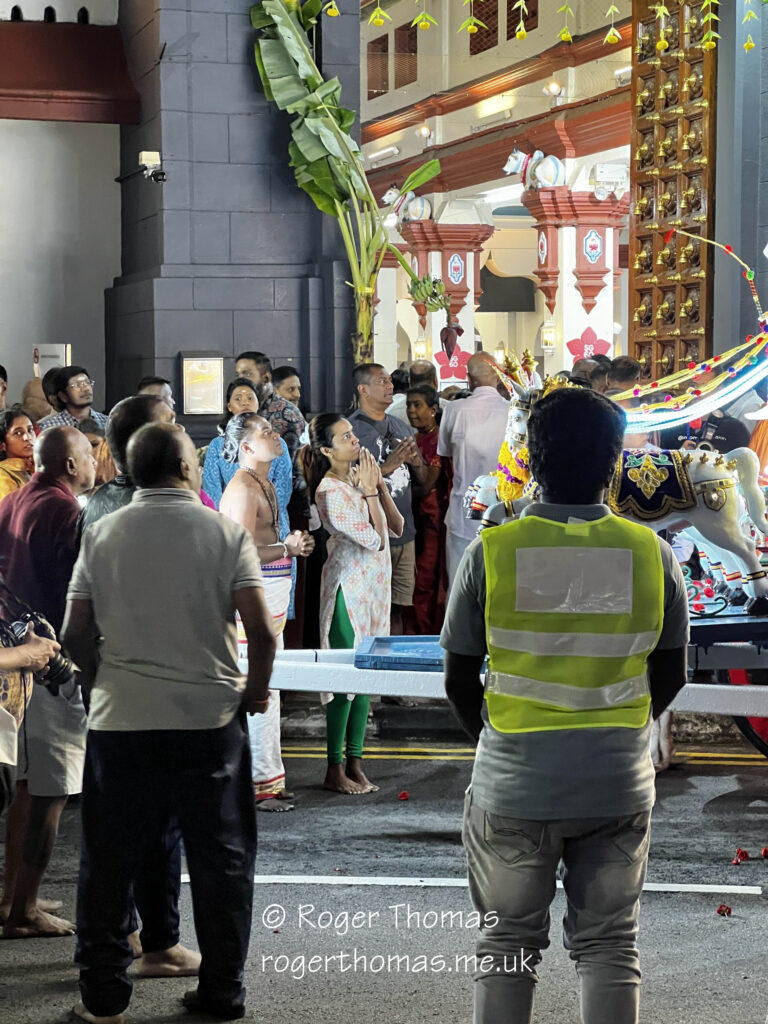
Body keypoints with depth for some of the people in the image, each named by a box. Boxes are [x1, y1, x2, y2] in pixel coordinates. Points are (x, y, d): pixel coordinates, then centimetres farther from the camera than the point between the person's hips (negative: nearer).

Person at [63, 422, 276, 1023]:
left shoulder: (102, 535, 2)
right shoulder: (225, 533, -4)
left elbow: (76, 634, 2)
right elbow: (262, 631, -10)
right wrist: (256, 691, 6)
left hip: (119, 721, 1)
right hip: (210, 719, -1)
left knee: (110, 860, 11)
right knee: (221, 859, 10)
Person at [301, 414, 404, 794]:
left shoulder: (359, 477, 8)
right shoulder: (330, 491, -16)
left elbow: (396, 527, 6)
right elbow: (374, 539, -18)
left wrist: (379, 484, -2)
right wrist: (369, 492, -12)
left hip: (374, 585, 8)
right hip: (349, 586, -8)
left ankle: (354, 761, 18)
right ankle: (335, 769, 4)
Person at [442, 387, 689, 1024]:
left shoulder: (491, 552, -10)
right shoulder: (652, 553, -5)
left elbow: (459, 680, -2)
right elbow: (670, 675, 6)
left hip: (513, 783, -1)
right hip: (619, 783, 1)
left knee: (508, 947, 13)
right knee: (609, 947, 12)